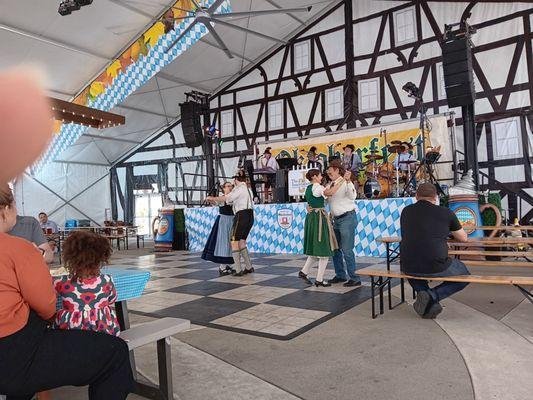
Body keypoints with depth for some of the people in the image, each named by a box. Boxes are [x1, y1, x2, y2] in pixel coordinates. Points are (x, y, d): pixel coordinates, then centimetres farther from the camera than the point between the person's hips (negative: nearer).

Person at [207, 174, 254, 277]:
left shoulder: (239, 188, -5)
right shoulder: (247, 189, 22)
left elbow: (225, 198, -11)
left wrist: (212, 198, 2)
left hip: (242, 215, -8)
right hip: (250, 217, 8)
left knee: (234, 242, -3)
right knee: (241, 242, 15)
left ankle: (238, 270, -6)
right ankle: (249, 267, 14)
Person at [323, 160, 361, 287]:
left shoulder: (346, 183, -12)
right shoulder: (330, 184, 11)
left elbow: (352, 196, -28)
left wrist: (348, 181, -38)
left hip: (347, 218, -8)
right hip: (336, 219, 9)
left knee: (347, 250, -8)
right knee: (335, 248, 16)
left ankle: (354, 278, 2)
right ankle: (340, 275, 30)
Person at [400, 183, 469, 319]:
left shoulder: (406, 211, 8)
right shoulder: (445, 212, 1)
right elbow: (464, 238, 15)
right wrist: (452, 231, 38)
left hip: (408, 267, 3)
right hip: (436, 268, -3)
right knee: (465, 276, 26)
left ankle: (426, 296, 13)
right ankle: (433, 296, 2)